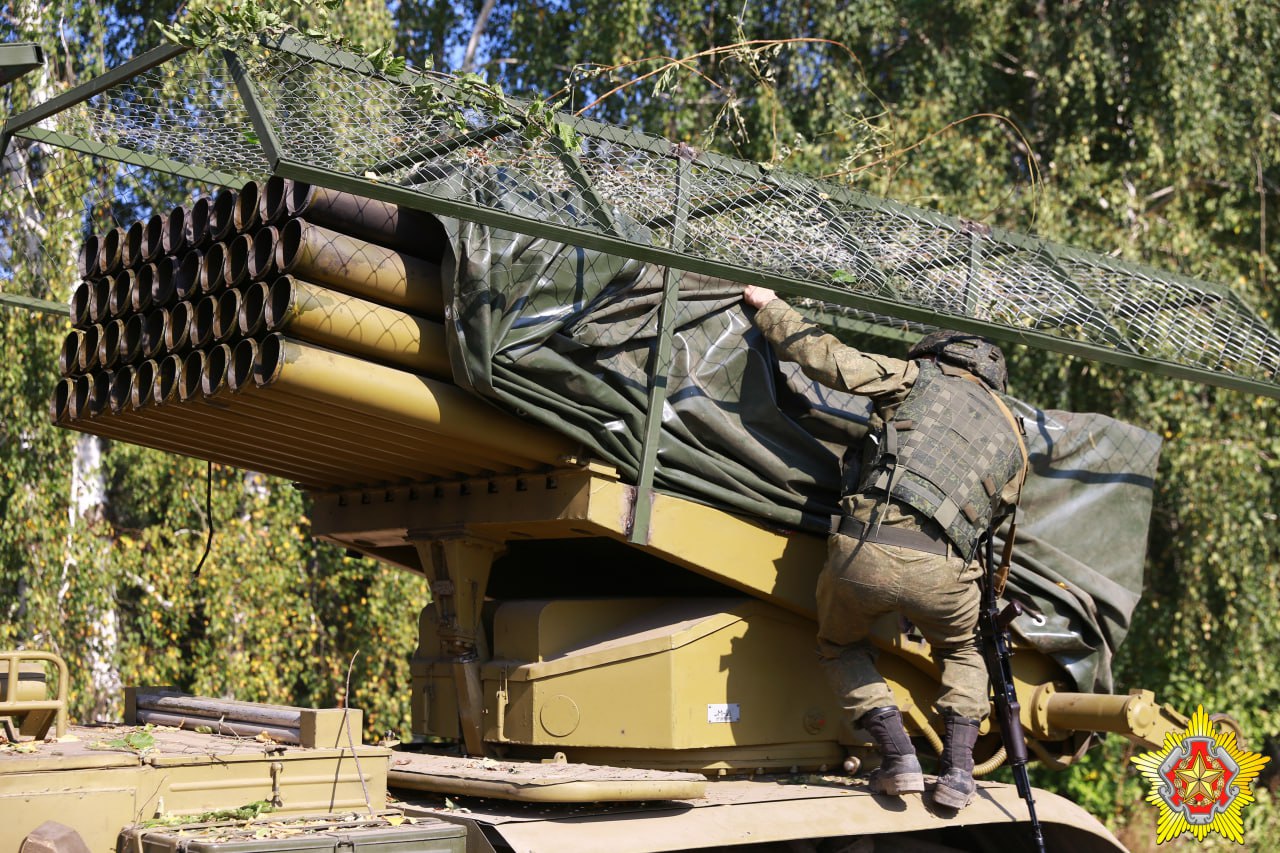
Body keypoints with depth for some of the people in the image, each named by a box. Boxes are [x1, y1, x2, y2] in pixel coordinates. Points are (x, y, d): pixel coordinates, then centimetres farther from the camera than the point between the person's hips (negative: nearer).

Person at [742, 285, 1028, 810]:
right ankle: (958, 770, 15)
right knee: (962, 652, 34)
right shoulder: (1013, 440, 26)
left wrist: (769, 307, 27)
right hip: (940, 569, 2)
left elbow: (824, 356, 12)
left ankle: (899, 757, 10)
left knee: (839, 647, 28)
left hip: (863, 549, -2)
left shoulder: (917, 377, 16)